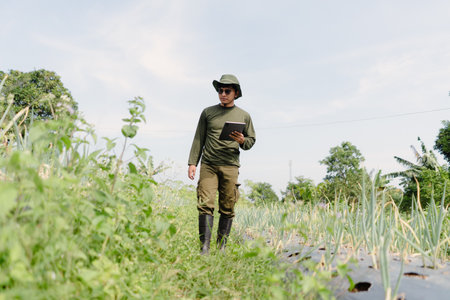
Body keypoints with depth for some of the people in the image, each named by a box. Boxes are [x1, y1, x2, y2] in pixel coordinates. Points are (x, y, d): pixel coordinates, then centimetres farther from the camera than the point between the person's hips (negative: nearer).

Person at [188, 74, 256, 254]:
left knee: (227, 208, 0)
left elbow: (251, 140, 17)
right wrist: (192, 163, 2)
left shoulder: (244, 116, 13)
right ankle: (204, 247, -8)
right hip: (208, 165, 0)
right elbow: (198, 139, 11)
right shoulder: (208, 112, 12)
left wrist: (242, 140, -6)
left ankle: (222, 246, 10)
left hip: (230, 166, 1)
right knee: (205, 204, -10)